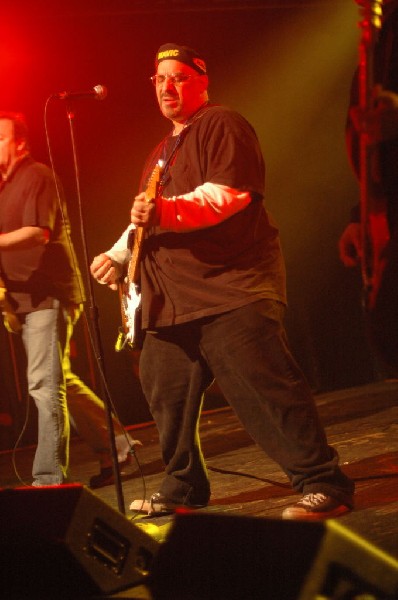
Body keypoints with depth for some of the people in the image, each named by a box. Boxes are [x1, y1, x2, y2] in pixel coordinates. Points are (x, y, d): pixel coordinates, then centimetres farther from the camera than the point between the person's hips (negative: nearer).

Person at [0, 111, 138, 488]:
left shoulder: (36, 176, -8)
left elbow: (39, 232, -21)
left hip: (49, 294, -10)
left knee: (45, 385, -14)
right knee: (60, 383, 13)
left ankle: (49, 478, -16)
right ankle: (115, 446, 23)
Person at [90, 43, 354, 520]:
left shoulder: (222, 126, -3)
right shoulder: (163, 151, 26)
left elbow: (229, 193, -19)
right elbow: (146, 216, 36)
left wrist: (167, 211, -31)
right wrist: (118, 254, 21)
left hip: (232, 287, -10)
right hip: (173, 301, 10)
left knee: (265, 387, -18)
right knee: (165, 390, 11)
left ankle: (323, 484, -16)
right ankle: (183, 488, 24)